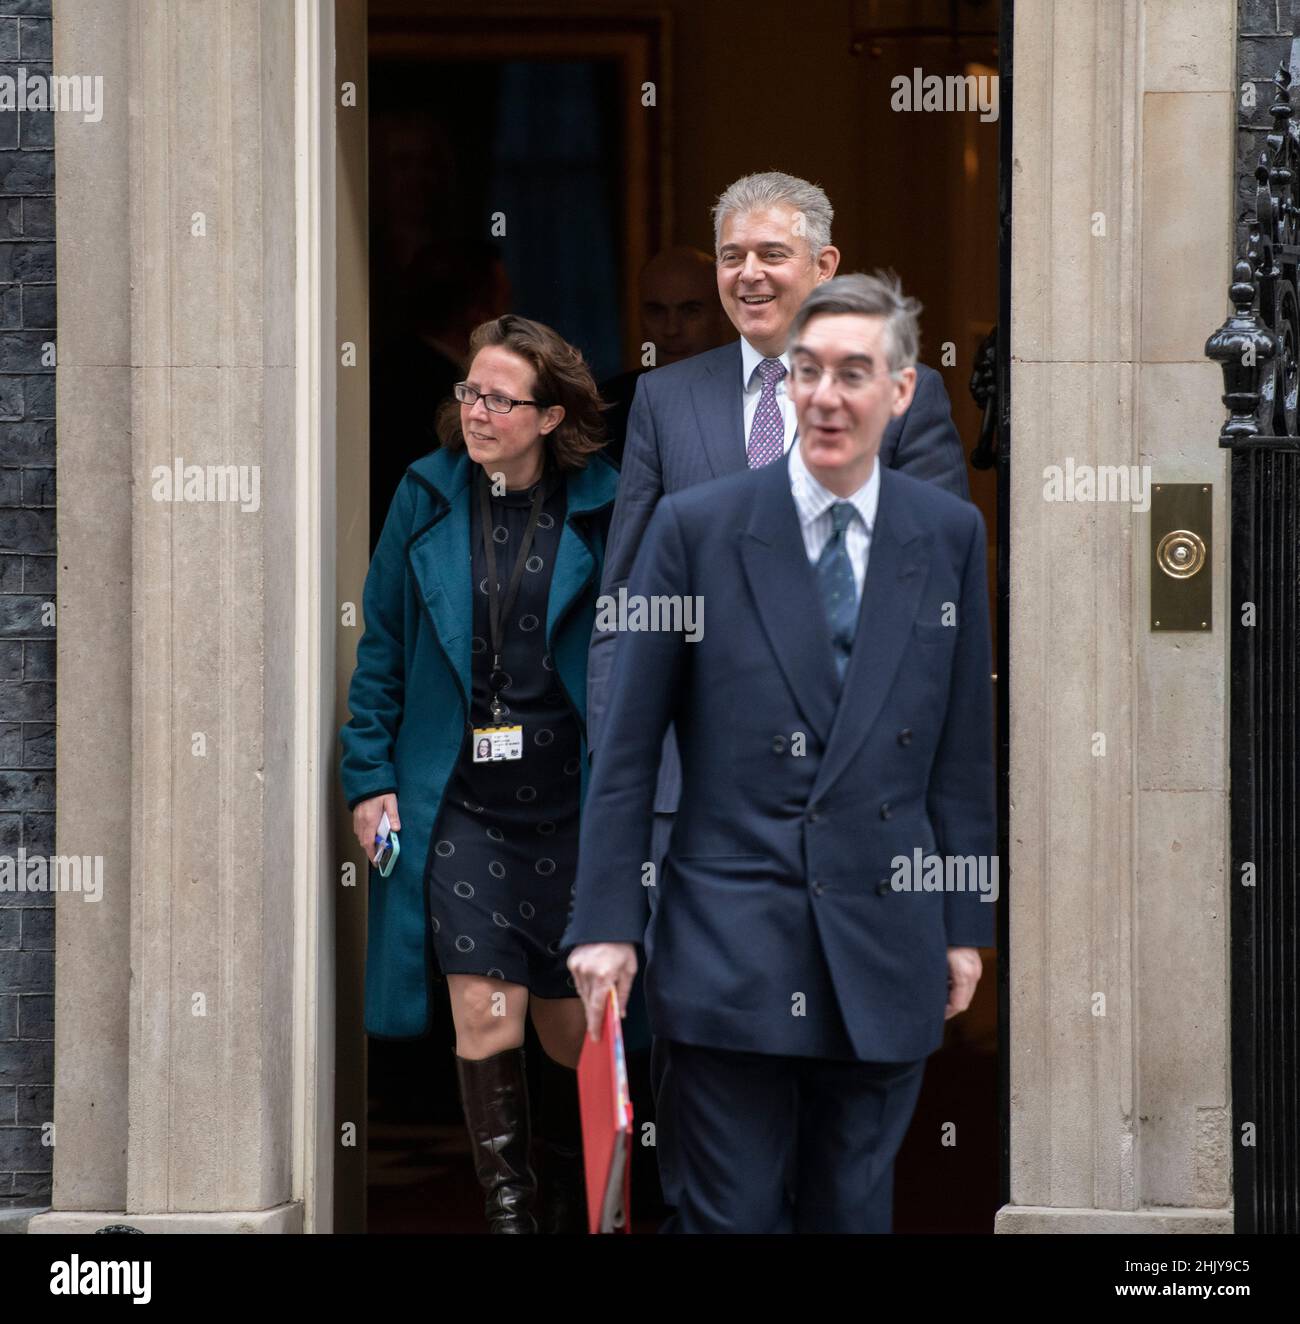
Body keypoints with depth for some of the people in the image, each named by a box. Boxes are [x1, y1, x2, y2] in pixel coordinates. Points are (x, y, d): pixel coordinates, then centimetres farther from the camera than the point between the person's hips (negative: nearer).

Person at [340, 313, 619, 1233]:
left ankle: (575, 1205, 26)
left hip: (569, 801, 0)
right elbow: (383, 647, 7)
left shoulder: (601, 510, -2)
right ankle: (509, 1209, 1)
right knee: (485, 1014, -9)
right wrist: (370, 776, 2)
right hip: (459, 801, 0)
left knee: (569, 1021, 6)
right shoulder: (427, 499, 3)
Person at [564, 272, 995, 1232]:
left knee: (853, 1213, 10)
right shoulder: (697, 527, -3)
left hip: (884, 957, 2)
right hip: (729, 950, -2)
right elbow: (628, 747, -1)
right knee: (734, 1218, 1)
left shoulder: (949, 534, 5)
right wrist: (607, 922, -4)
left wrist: (966, 926, 8)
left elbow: (963, 747, 9)